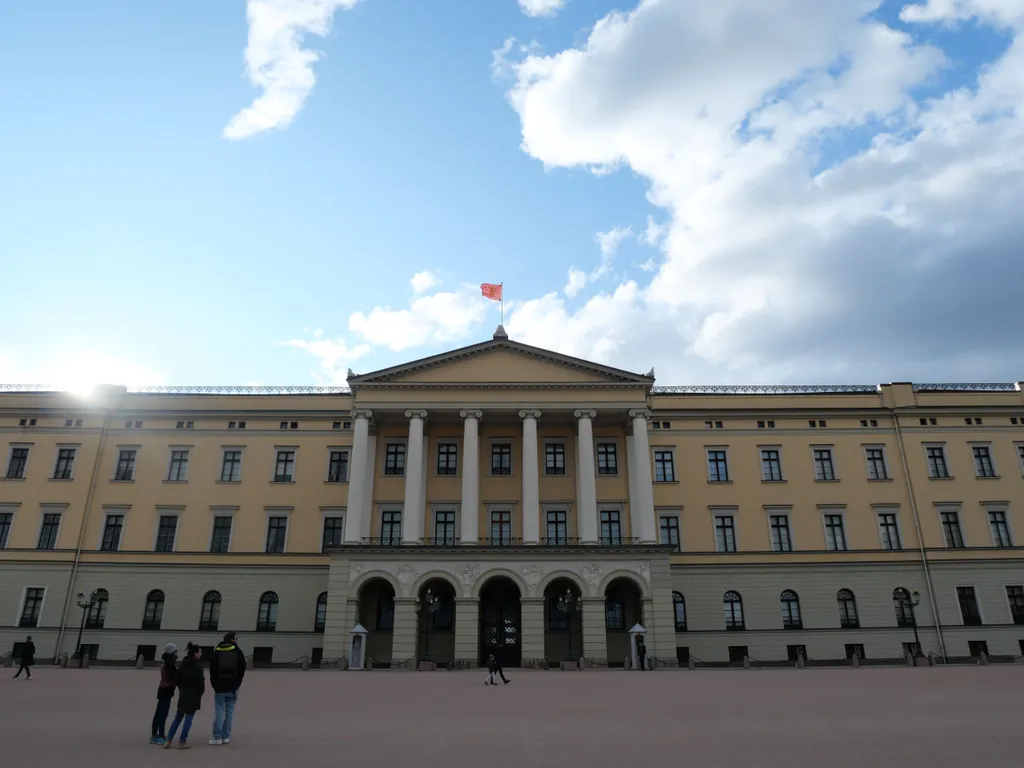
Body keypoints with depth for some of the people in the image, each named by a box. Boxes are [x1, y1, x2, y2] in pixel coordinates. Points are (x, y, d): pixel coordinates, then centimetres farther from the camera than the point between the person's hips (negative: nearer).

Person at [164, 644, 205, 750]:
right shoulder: (197, 667, -16)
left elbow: (178, 679, 11)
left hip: (183, 694, 7)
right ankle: (182, 742, 4)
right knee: (189, 718, 1)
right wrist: (201, 692, 3)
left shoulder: (183, 665, 6)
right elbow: (200, 682, -16)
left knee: (178, 717, 15)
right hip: (193, 696, -7)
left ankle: (169, 741, 15)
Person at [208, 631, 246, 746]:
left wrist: (215, 684, 7)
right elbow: (242, 670, -1)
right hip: (232, 688, 0)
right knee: (229, 712, 6)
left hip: (220, 687, 0)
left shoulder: (217, 652, 1)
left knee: (219, 712, 3)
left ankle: (217, 738, 1)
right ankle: (226, 737, 7)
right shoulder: (238, 652, -1)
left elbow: (212, 670, 0)